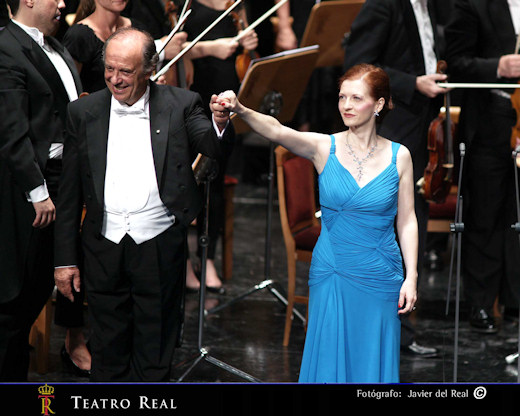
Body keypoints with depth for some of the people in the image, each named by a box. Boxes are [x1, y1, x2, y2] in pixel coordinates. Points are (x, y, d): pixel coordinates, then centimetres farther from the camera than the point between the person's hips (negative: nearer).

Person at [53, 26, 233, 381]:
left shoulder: (180, 105, -1)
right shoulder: (85, 113, 2)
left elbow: (212, 147, -17)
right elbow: (69, 194, 5)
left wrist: (220, 123, -40)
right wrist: (65, 260, 4)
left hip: (160, 246, -1)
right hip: (104, 247, 1)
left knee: (155, 354, 8)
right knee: (108, 351, 12)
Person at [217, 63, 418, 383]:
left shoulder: (399, 156, -1)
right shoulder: (324, 147, -4)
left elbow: (407, 221, 2)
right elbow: (278, 132, -22)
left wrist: (411, 277, -3)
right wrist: (241, 111, -40)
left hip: (379, 278, 0)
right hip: (331, 275, 0)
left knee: (373, 360, 5)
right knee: (329, 359, 3)